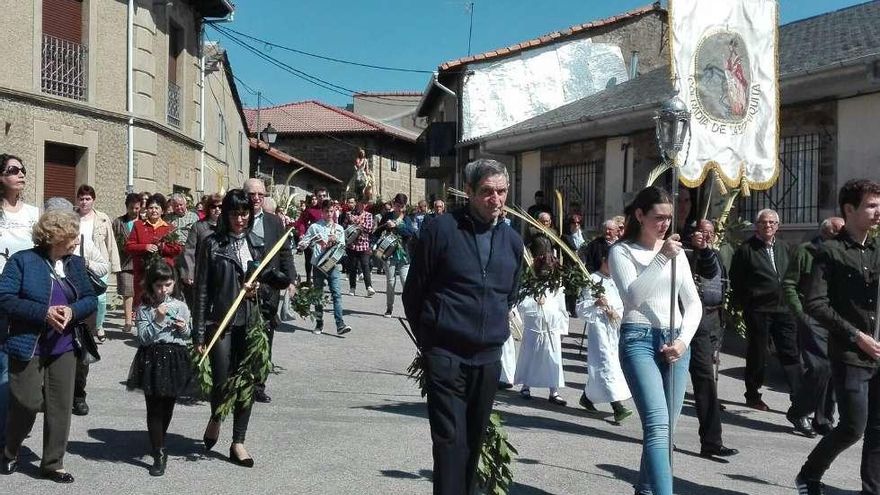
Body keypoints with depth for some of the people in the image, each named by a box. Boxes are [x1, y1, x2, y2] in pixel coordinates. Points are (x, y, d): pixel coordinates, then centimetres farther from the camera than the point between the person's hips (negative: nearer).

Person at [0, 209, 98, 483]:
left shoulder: (76, 263, 6)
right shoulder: (22, 260, -10)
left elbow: (91, 299, 9)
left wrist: (72, 311, -13)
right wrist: (44, 312, -22)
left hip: (63, 347, 5)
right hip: (28, 347, -5)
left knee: (60, 406, 6)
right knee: (27, 404, 3)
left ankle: (53, 463, 20)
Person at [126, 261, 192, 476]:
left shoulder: (180, 306, 5)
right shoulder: (144, 309, -3)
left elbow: (187, 336, 15)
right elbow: (143, 338, -9)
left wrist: (183, 328, -7)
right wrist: (158, 320, -18)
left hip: (175, 359, 3)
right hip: (152, 359, -3)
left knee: (168, 406, 12)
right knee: (154, 408, -3)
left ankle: (158, 444, 33)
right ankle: (159, 455, 2)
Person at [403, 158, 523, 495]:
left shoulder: (512, 240, 7)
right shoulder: (441, 229, -7)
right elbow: (413, 293, 0)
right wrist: (429, 340, 5)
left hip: (488, 359, 5)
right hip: (446, 357, -4)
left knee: (474, 441, 14)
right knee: (450, 440, -6)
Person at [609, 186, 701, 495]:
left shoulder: (676, 251, 14)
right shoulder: (622, 251, 0)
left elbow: (693, 302, 13)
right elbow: (632, 297, -16)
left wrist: (683, 339, -3)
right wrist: (661, 258, -20)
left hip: (675, 341, 5)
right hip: (639, 339, -5)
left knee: (666, 426, 8)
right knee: (658, 425, -19)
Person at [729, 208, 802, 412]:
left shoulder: (784, 248, 14)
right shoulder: (746, 249, -4)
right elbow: (736, 281, -4)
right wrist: (742, 305, -6)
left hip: (784, 309, 5)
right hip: (758, 310, -5)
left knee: (791, 355, 2)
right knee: (757, 355, 5)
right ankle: (753, 396, 20)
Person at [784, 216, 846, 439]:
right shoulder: (805, 252, 0)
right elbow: (789, 284, -2)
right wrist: (799, 313, -10)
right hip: (812, 319, -5)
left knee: (833, 369, 4)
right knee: (820, 366, -14)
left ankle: (824, 420, 15)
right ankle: (798, 412, 4)